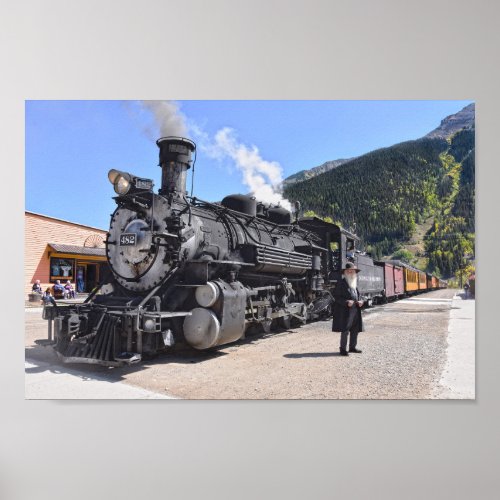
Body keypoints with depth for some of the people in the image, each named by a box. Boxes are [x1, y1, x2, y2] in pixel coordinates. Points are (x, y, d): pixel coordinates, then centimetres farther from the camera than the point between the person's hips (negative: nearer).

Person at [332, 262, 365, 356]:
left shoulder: (355, 283, 16)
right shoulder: (341, 284, -9)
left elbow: (358, 295, 23)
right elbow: (337, 298, -12)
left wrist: (361, 301, 2)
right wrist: (346, 302, -25)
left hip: (355, 311, 8)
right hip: (345, 311, -8)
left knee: (355, 330, 15)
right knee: (345, 331, -6)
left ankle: (352, 347, 29)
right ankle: (343, 349, 5)